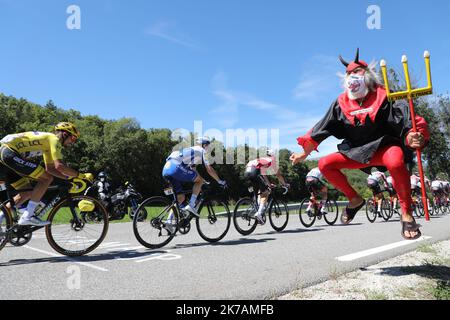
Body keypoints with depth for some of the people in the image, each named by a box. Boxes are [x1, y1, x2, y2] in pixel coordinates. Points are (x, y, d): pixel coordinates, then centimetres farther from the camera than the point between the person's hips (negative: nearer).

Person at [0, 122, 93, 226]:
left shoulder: (48, 139, 22)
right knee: (47, 178, -13)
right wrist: (82, 176, -15)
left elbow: (49, 168, 21)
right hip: (10, 153, -10)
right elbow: (59, 166, -22)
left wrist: (69, 177, 12)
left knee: (28, 193, 13)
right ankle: (27, 217, -13)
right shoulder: (54, 139, -8)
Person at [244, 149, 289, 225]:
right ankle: (259, 213, -14)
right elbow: (279, 175, 28)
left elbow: (263, 175, 48)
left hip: (247, 171, 7)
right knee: (265, 193, 4)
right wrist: (285, 184, 42)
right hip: (255, 172, -7)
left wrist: (269, 184, 58)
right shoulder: (272, 161, 23)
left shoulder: (262, 160, 39)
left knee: (260, 192, 24)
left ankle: (258, 210, 15)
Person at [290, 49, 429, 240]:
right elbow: (320, 130, 4)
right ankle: (355, 200, 9)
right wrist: (304, 153, 7)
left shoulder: (383, 98, -12)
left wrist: (414, 139, -44)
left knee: (396, 162, -39)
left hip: (385, 146, -4)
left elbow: (407, 124, -21)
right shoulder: (341, 103, -1)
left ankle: (407, 214, -19)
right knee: (324, 164, -11)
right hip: (358, 152, 5)